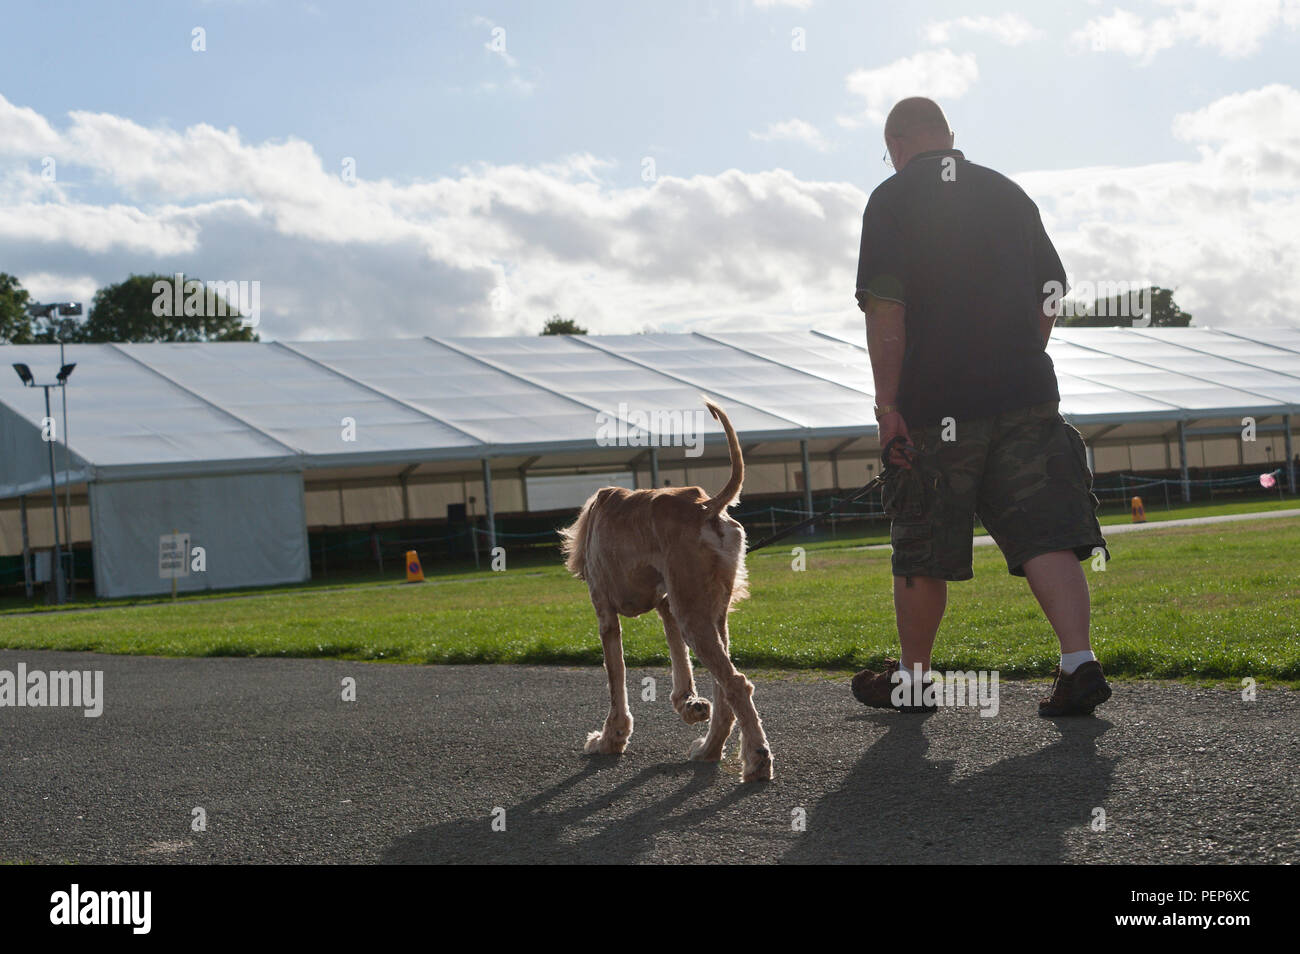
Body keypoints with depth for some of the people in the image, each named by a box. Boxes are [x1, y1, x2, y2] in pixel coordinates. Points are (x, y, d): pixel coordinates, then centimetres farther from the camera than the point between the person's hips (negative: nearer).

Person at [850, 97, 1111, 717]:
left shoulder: (892, 200, -3)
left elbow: (885, 306, -11)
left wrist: (887, 401, -10)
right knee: (1045, 535, 0)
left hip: (936, 409, -4)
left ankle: (910, 680, 21)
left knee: (922, 554, 8)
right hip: (1025, 398, 4)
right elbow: (1049, 295, 15)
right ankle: (1080, 662, -15)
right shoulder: (1008, 194, 14)